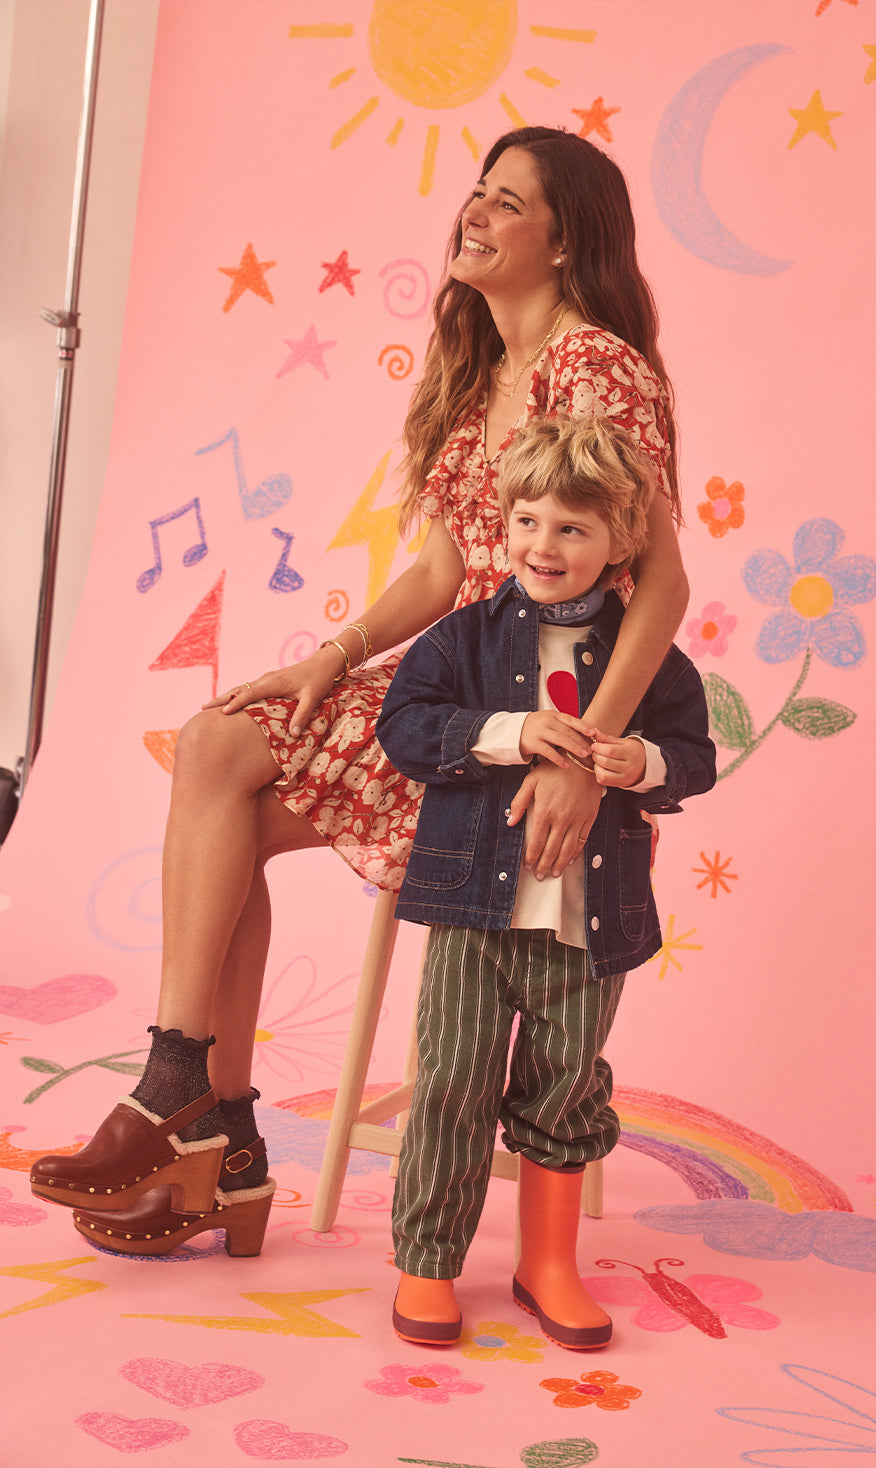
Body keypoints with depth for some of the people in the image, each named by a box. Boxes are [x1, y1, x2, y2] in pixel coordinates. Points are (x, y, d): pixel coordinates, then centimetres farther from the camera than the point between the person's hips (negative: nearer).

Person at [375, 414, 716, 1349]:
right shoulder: (467, 637, 2)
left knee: (567, 1090, 11)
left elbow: (693, 755, 8)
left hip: (593, 916, 1)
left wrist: (645, 764, -14)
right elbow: (403, 727, -5)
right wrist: (506, 733, -17)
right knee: (455, 1084, 2)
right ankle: (426, 1263, 19)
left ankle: (548, 1264, 29)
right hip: (477, 900, -1)